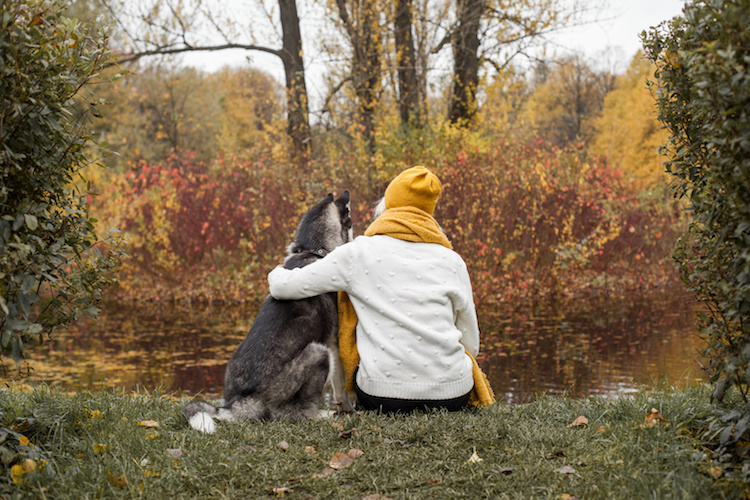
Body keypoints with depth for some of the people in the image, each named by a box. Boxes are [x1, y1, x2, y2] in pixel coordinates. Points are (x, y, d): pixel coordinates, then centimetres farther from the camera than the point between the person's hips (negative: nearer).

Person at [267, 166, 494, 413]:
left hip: (383, 394, -2)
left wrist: (277, 273, 30)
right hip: (452, 395, 2)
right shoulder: (452, 261, 6)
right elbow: (472, 344, 11)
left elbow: (283, 287, 7)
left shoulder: (359, 253, 1)